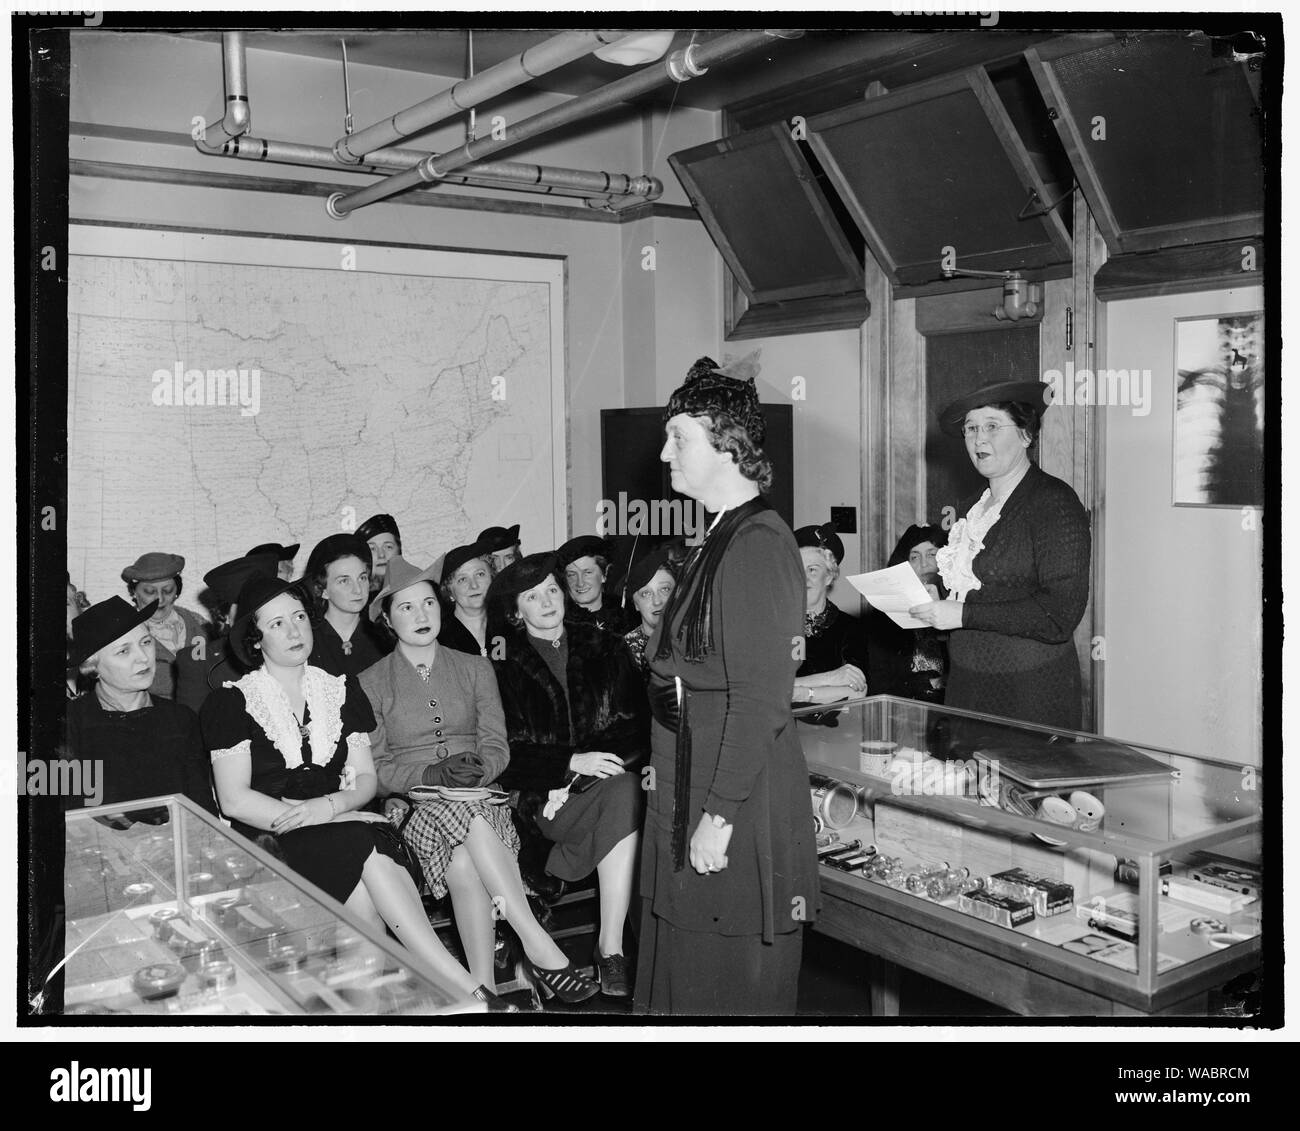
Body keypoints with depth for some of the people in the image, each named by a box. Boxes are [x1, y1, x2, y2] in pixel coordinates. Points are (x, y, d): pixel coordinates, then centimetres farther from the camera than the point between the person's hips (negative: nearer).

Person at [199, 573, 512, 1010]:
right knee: (368, 849, -31)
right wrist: (316, 816, -15)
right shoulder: (233, 703, 3)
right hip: (270, 842, -4)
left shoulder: (341, 690, 16)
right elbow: (235, 800, -5)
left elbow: (365, 778, 11)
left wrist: (331, 806, -12)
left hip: (340, 827, 4)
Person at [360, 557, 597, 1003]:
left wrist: (478, 769, -16)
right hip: (411, 804, -1)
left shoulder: (475, 668, 16)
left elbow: (497, 747, 8)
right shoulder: (371, 683, 10)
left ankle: (483, 990, -36)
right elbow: (375, 769, 2)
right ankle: (539, 945, -39)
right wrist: (433, 774, -16)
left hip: (480, 796, 2)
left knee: (464, 862, -35)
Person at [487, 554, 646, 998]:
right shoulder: (505, 666, 7)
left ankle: (610, 946, -28)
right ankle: (611, 949, -29)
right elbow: (508, 754, -1)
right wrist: (572, 761, -17)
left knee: (624, 787, -34)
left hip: (602, 774, 3)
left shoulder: (603, 647, 13)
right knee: (623, 792, -32)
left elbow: (638, 724, 6)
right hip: (542, 796, -2)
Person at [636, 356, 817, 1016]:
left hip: (739, 811, -9)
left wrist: (719, 815, -20)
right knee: (681, 979, 19)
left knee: (733, 987, 7)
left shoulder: (758, 544, -18)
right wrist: (668, 763, 15)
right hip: (692, 789, 9)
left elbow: (760, 701, -22)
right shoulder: (719, 539, 11)